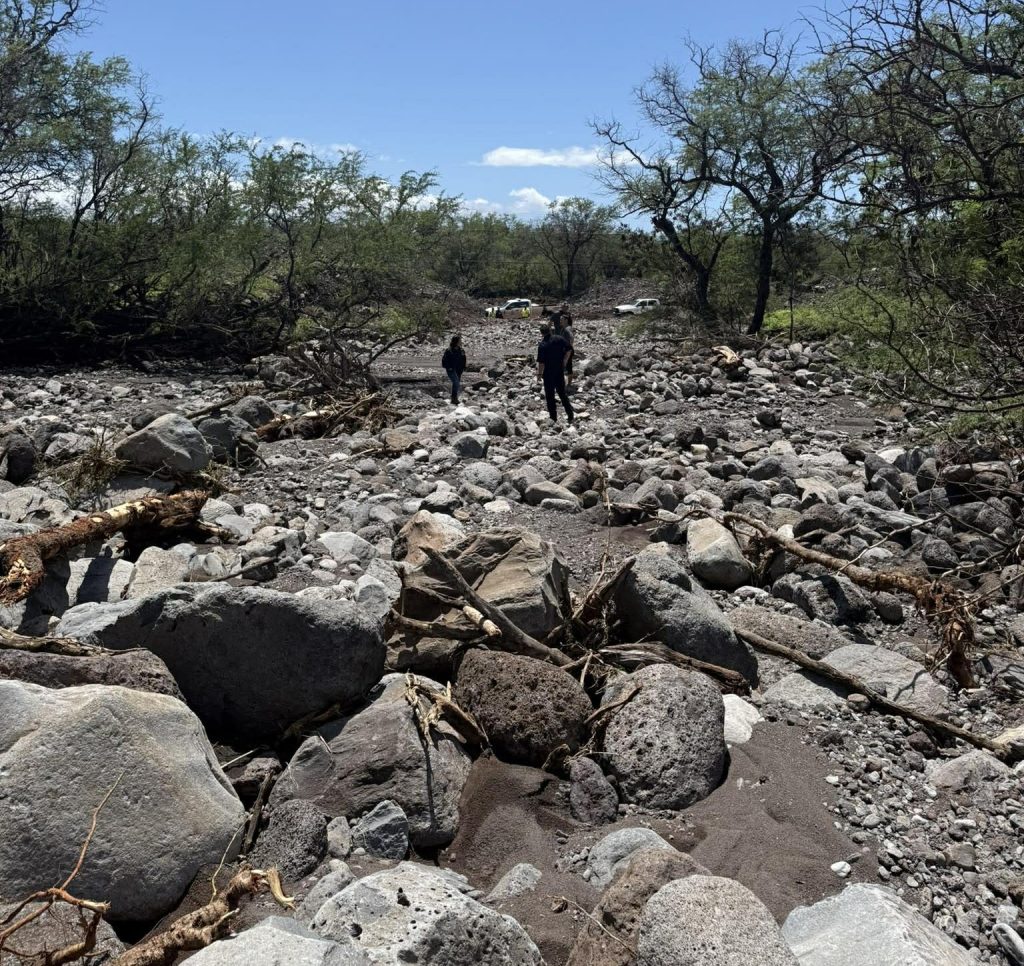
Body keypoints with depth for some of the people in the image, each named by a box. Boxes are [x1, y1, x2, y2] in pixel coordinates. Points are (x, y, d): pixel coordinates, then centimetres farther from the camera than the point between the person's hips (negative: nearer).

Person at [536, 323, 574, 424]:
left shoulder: (542, 345, -18)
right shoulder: (559, 339, -5)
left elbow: (541, 362, -18)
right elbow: (568, 350, 0)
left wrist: (539, 374, -7)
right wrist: (563, 361, 10)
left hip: (548, 374, -5)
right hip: (560, 371, 5)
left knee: (549, 396, 9)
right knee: (562, 393, 17)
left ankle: (553, 418, 14)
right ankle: (571, 416, 16)